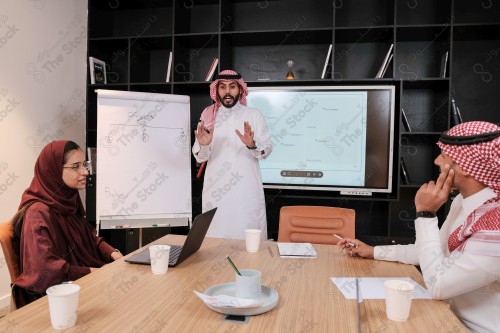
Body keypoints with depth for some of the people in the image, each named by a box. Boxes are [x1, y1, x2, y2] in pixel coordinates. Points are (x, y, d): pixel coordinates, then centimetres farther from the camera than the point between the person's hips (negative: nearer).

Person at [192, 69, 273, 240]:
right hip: (216, 190, 1)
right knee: (216, 238, 6)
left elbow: (267, 149, -3)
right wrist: (203, 145, -20)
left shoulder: (254, 115, 2)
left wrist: (252, 144, -23)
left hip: (247, 190, -1)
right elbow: (199, 157, 1)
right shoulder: (208, 116, 5)